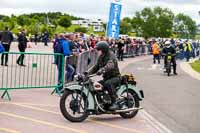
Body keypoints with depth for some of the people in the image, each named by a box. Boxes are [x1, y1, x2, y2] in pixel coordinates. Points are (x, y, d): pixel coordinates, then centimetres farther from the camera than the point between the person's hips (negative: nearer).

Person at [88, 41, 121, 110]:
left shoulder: (111, 55, -16)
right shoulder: (101, 57, 12)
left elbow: (110, 65, -35)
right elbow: (96, 67, 16)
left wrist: (102, 70, -53)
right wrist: (88, 72, -1)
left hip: (115, 77, -8)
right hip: (106, 78, 8)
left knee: (108, 83, -37)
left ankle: (115, 103, -34)